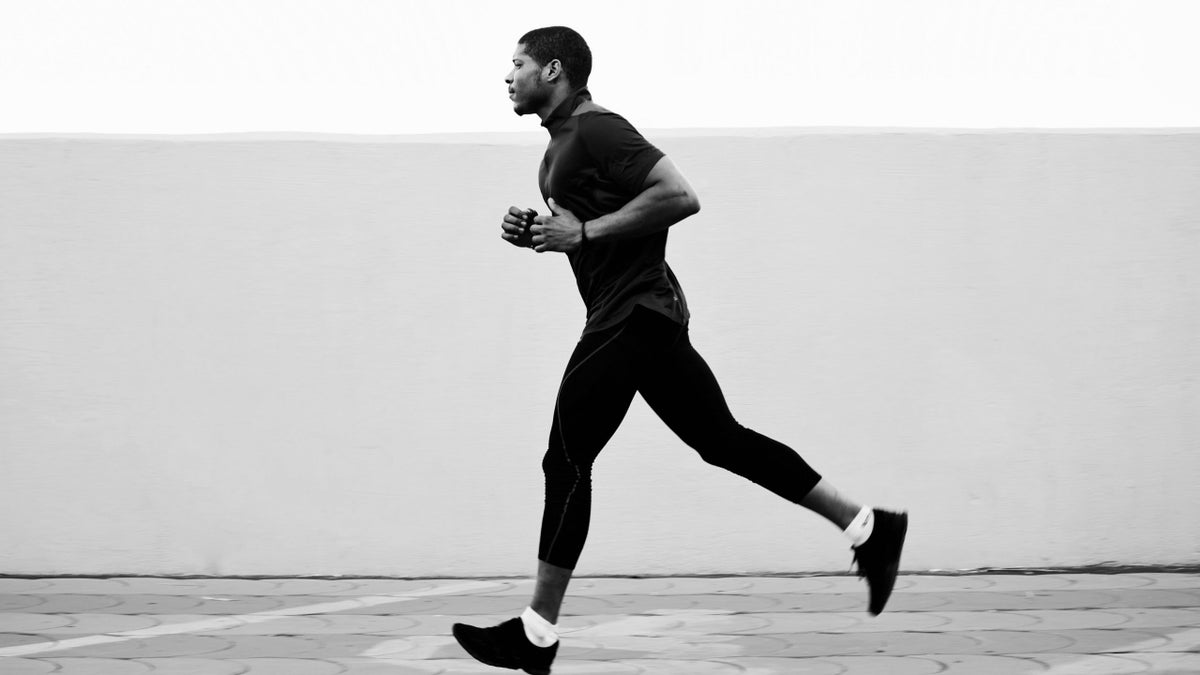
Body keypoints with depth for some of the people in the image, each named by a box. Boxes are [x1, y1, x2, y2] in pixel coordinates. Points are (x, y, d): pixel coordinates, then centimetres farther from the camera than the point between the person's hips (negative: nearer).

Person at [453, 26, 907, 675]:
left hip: (630, 317, -11)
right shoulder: (565, 140, 18)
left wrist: (584, 231, -21)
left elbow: (679, 195, -24)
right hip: (642, 312, 11)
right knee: (722, 439, 10)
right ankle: (867, 525, 10)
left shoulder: (596, 130, -14)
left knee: (567, 464, -5)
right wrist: (535, 231, 9)